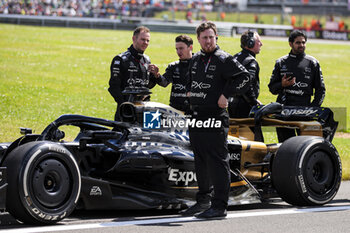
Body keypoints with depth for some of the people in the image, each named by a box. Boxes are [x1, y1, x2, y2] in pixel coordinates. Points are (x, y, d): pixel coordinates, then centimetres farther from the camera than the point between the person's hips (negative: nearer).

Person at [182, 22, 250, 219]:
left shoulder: (224, 59, -8)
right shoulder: (195, 60, 15)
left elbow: (244, 77, -14)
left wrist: (226, 94, -15)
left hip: (215, 118, -8)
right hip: (196, 117, 8)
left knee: (217, 162, -9)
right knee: (200, 162, 15)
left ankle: (219, 206, -9)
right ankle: (204, 200, 26)